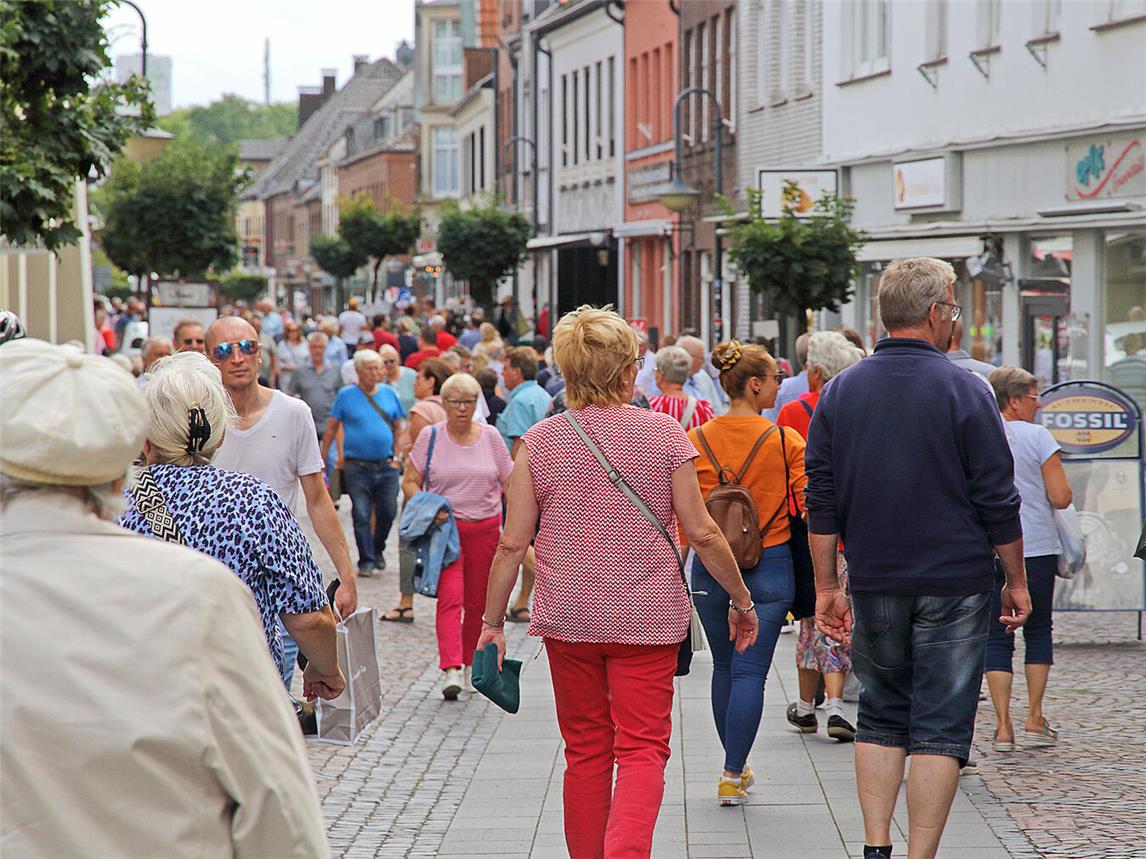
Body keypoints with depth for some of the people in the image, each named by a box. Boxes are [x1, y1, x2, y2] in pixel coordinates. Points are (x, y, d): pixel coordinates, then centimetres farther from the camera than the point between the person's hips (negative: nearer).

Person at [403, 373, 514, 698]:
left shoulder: (490, 436, 6)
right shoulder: (430, 436, 2)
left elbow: (509, 484, 9)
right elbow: (410, 482, 4)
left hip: (485, 529, 2)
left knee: (478, 602, 7)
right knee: (450, 596, -17)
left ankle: (470, 665, 24)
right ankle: (450, 670, -26)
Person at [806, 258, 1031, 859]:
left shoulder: (839, 393, 4)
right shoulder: (962, 391, -7)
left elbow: (822, 503, 5)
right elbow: (998, 500, -6)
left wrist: (826, 588, 10)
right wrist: (1016, 582, 4)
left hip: (875, 584, 4)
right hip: (955, 584, -3)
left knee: (881, 718, 14)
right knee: (940, 727, 1)